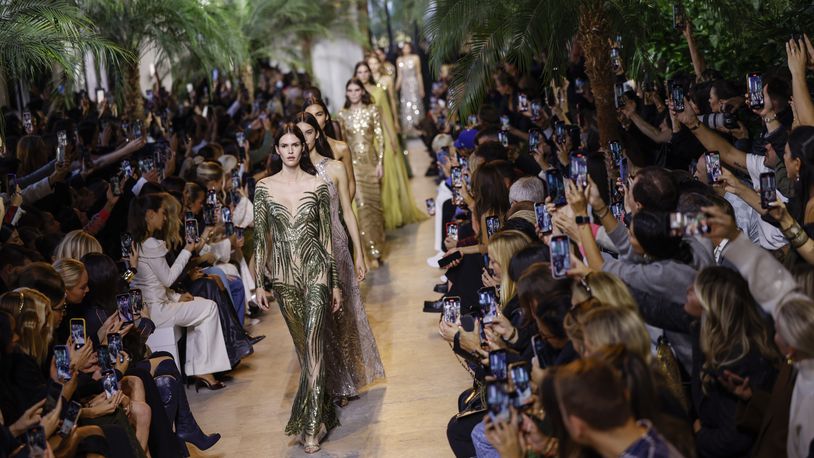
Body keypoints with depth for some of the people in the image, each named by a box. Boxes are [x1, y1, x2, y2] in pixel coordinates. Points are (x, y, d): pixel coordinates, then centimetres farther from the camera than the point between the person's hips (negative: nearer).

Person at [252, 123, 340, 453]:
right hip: (282, 273, 2)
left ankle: (312, 426, -5)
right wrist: (260, 283, 4)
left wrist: (336, 283, 3)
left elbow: (327, 235, 2)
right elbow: (261, 238, 6)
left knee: (313, 344, -8)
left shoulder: (317, 185, -1)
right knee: (302, 345, 12)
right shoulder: (264, 187, 2)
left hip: (315, 269, -2)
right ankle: (320, 409, 28)